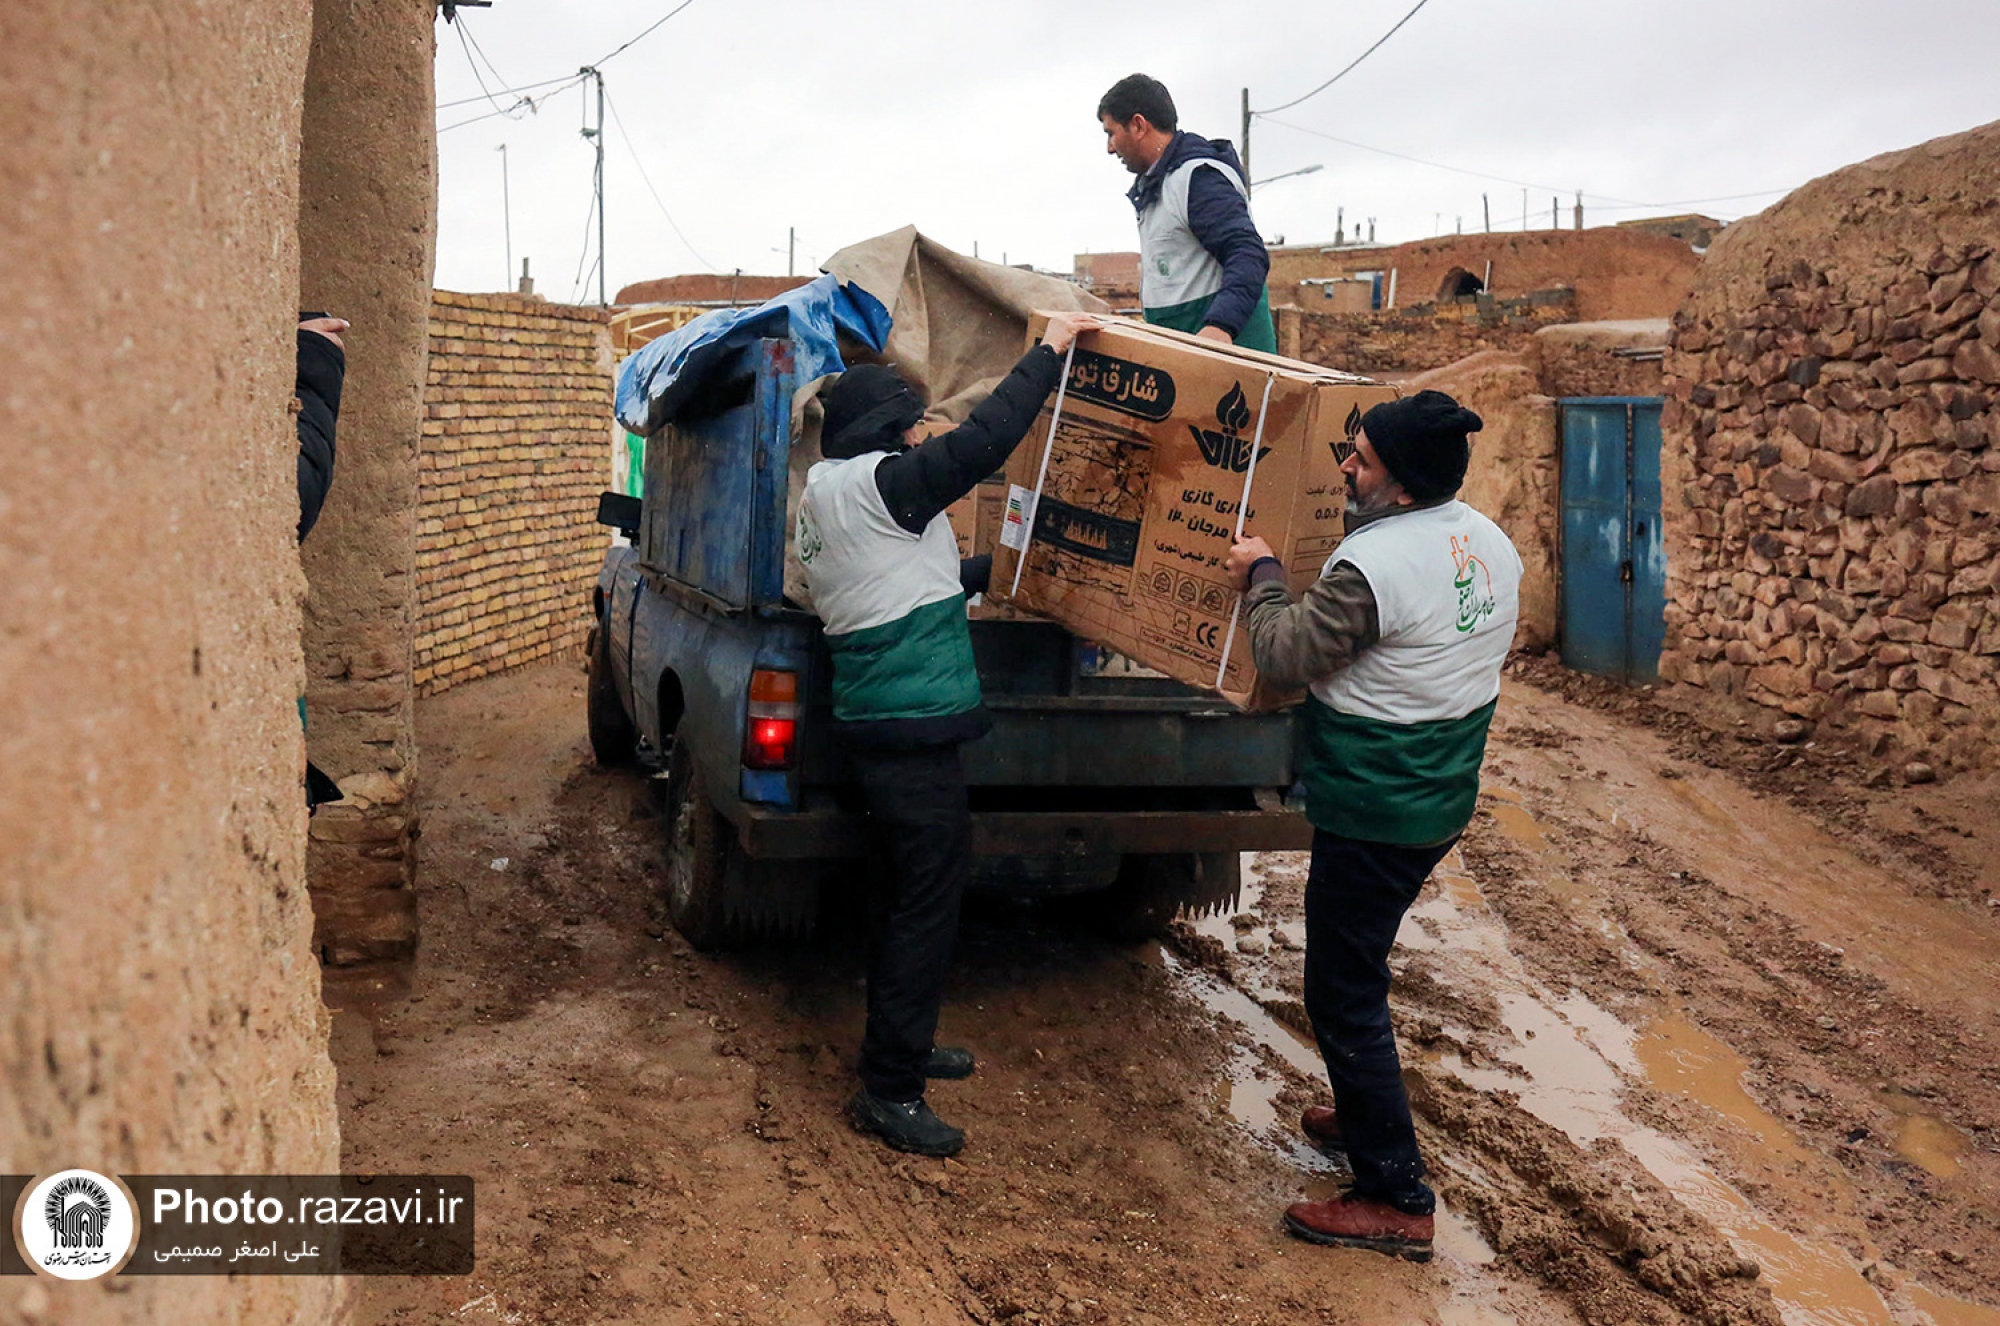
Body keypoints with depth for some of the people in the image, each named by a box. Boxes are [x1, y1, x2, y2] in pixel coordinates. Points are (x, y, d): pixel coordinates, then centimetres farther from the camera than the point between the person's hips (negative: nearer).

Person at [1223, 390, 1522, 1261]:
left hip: (1371, 813, -9)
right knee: (1359, 969, 26)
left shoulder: (1373, 563, -25)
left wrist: (1260, 577, -2)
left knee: (1344, 994, 0)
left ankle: (1395, 1198, 6)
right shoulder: (1489, 543, 3)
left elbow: (1286, 655, -18)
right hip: (1440, 800, 10)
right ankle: (1366, 1116, 43)